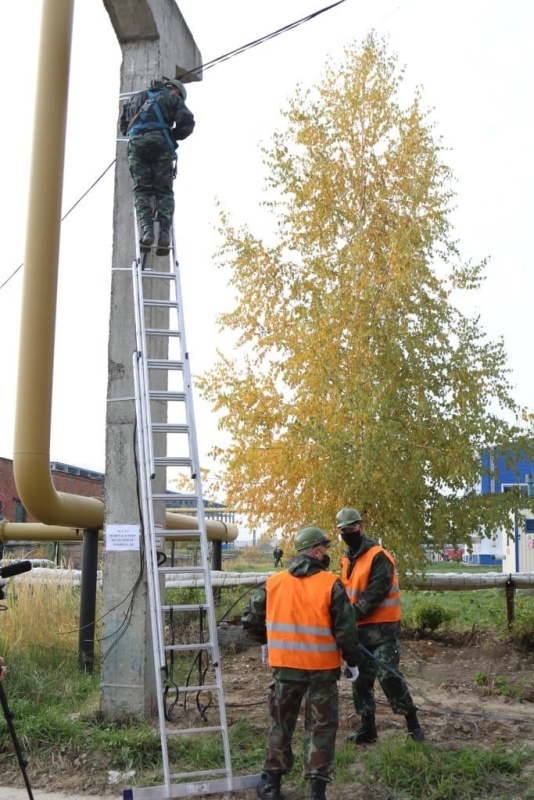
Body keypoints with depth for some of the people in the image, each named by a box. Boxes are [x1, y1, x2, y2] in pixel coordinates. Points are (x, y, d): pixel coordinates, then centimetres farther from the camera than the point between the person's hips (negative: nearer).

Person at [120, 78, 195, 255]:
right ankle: (164, 231, -24)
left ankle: (146, 229, -25)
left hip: (136, 143, 2)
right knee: (164, 191, -2)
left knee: (141, 189, -2)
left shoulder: (135, 98, 34)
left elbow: (123, 125, 35)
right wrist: (173, 137, 20)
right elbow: (187, 122, 6)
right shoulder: (173, 98, 21)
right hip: (161, 142, -2)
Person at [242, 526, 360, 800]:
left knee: (281, 723, 18)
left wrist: (267, 642, 25)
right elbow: (346, 630, -11)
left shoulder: (273, 582, -1)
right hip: (322, 668, -3)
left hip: (285, 665, 3)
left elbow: (250, 619, 6)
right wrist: (353, 662, 4)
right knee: (321, 726, 10)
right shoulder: (331, 585, -12)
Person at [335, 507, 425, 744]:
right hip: (359, 628, 8)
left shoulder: (379, 556, -15)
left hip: (382, 627, -8)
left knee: (388, 675, -12)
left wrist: (351, 615, -21)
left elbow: (375, 593, -21)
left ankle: (413, 724, 1)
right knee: (361, 678, 11)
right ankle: (367, 728, 22)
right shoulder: (347, 560, 12)